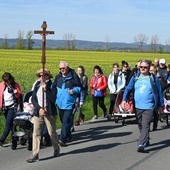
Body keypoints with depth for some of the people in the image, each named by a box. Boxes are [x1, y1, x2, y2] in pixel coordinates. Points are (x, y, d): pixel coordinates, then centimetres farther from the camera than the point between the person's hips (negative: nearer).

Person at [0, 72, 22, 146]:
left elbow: (20, 95, 3)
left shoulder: (15, 85, -2)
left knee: (8, 124, -10)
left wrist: (16, 92, -19)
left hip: (12, 107, -4)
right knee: (10, 124, 11)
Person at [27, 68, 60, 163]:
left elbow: (53, 99, -15)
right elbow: (33, 99, 4)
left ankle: (57, 149, 32)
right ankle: (35, 155, -1)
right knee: (36, 133, -2)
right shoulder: (37, 85, 7)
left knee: (52, 133, 7)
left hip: (49, 112, -3)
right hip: (38, 112, 3)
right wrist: (39, 108, -9)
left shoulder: (52, 86, -5)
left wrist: (46, 89, -18)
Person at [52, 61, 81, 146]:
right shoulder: (58, 77, 8)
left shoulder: (74, 76, -6)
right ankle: (69, 136, 33)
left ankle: (62, 139, -13)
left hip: (69, 103, -6)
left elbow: (79, 87, 0)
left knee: (66, 121, -13)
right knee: (63, 120, 16)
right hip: (60, 103, 6)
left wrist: (74, 90, -19)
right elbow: (53, 87, 19)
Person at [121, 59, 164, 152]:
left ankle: (141, 144, -20)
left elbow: (159, 92, 7)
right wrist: (124, 100, -12)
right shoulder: (135, 78, 6)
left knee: (145, 126, -14)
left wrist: (161, 105, 8)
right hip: (137, 106, 4)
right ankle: (146, 141, 32)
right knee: (140, 126, 15)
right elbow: (128, 89, 3)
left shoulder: (154, 78, 0)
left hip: (149, 107, -4)